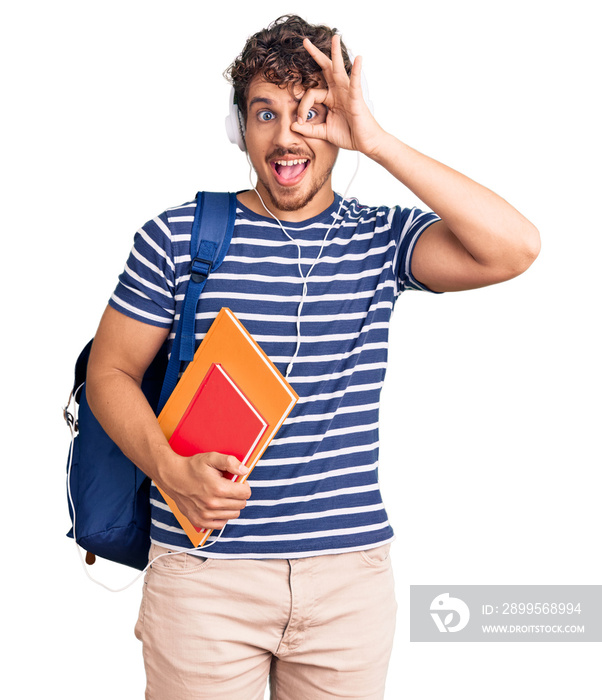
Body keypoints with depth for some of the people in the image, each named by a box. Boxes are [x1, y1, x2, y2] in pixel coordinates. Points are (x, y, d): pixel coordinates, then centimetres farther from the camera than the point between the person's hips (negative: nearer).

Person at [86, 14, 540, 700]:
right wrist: (171, 469, -15)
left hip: (352, 572, 2)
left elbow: (515, 248, -15)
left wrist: (377, 142, -17)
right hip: (205, 572, -1)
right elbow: (110, 371, 3)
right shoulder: (176, 237, -1)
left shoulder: (381, 239, 1)